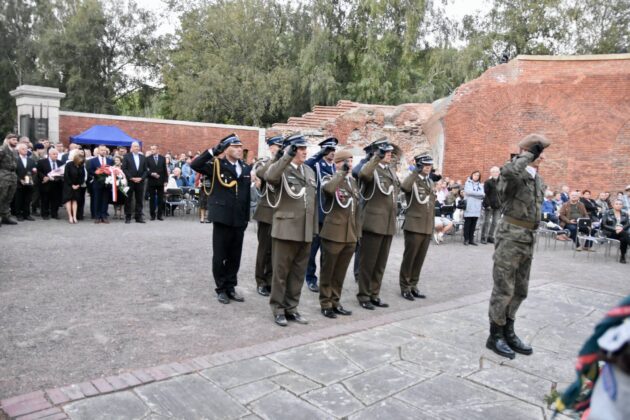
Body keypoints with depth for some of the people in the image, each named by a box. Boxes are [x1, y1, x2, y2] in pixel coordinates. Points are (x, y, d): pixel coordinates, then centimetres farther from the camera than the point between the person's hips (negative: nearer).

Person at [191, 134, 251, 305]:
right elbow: (195, 165, -19)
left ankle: (230, 287, 24)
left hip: (239, 219, 4)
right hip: (222, 218, -4)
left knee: (235, 256, 11)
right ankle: (221, 288, 19)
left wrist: (246, 217, 8)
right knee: (220, 255, 6)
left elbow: (247, 193, 11)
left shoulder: (246, 168, 9)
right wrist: (214, 150, -26)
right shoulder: (216, 164, -4)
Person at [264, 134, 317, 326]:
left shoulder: (310, 171, 14)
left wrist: (315, 226, 16)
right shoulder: (281, 169, -6)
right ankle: (278, 309, 17)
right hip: (286, 229, -6)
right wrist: (288, 156, -36)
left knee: (298, 273, 12)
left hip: (305, 231, 6)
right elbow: (269, 176, -31)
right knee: (281, 272, 5)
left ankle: (291, 308, 24)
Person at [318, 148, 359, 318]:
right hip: (333, 233, -6)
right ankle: (325, 304, 16)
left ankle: (335, 302, 25)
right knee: (327, 271, 5)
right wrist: (343, 172, -23)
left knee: (341, 272, 13)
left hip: (350, 235, 6)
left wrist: (358, 231, 16)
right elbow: (329, 189, -32)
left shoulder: (354, 182, 15)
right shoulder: (329, 179, -5)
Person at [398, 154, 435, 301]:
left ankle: (413, 285, 21)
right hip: (414, 226, -7)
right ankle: (405, 287, 11)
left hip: (427, 227, 7)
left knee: (420, 259, 11)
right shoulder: (413, 180, -7)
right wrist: (415, 171, -24)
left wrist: (433, 224, 19)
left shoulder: (430, 182, 16)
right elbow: (404, 187, -33)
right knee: (409, 258, 0)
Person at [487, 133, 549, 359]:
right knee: (503, 289, -1)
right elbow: (508, 171, -39)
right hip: (511, 235, -9)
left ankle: (508, 332, 28)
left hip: (528, 237, 9)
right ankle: (495, 335, 12)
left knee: (520, 290, 15)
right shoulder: (515, 173, -12)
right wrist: (529, 154, -21)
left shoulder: (538, 180, 15)